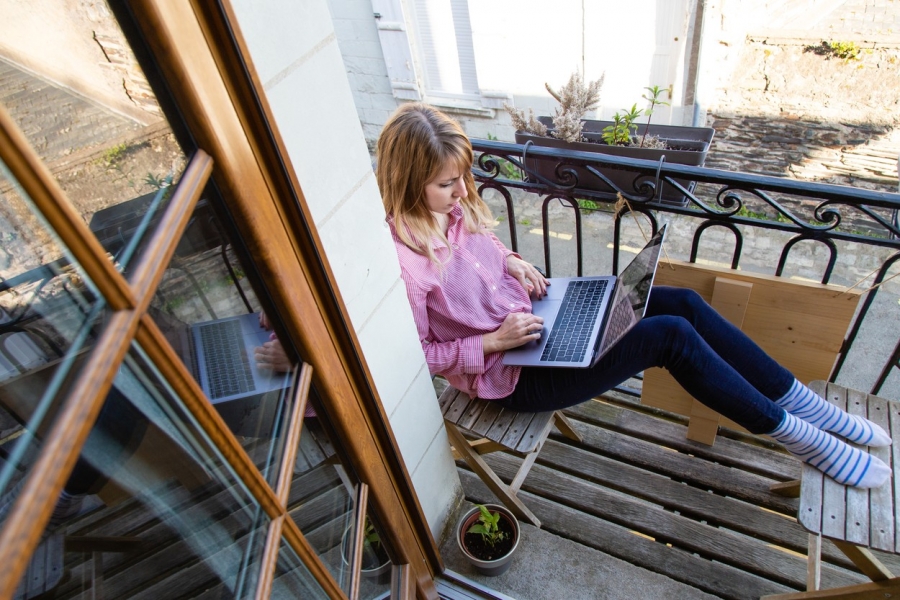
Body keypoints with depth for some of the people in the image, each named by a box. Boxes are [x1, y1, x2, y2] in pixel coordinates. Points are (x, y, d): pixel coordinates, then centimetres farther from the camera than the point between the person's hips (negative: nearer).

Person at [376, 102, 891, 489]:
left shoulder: (453, 205, -3)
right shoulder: (402, 261, -25)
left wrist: (511, 260, -3)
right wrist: (494, 341, -23)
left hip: (535, 313, 8)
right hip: (511, 373, -7)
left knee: (683, 303, -5)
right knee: (671, 335, -18)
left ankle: (802, 402, 11)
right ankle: (797, 435, 4)